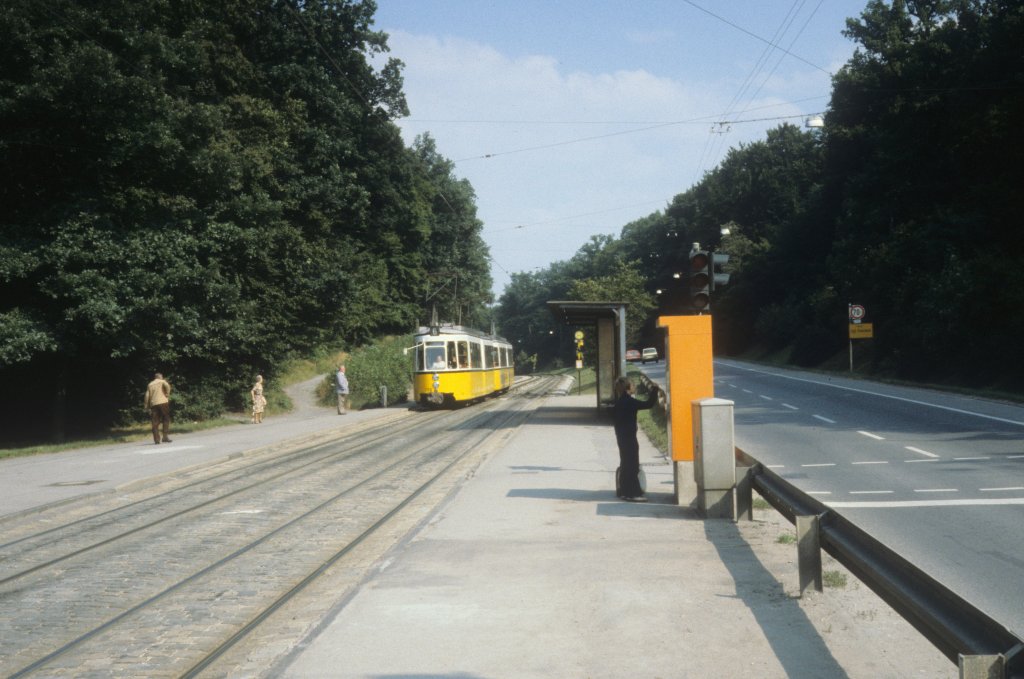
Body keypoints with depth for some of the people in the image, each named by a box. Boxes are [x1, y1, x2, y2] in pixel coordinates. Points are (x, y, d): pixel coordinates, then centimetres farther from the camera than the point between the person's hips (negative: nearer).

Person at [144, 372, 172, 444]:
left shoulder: (150, 384, 19)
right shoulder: (162, 381, 9)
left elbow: (147, 396, 11)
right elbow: (167, 386, -13)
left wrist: (147, 406, 12)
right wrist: (167, 395, -3)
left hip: (153, 404, 3)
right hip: (163, 402, -3)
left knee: (155, 422, 5)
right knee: (166, 419, 4)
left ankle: (156, 439, -1)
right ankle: (165, 437, -6)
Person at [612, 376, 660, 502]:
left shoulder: (620, 401, 9)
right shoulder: (628, 401, -19)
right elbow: (648, 404, -22)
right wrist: (654, 391, -10)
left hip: (622, 436, 10)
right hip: (629, 437, -10)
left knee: (626, 463, 16)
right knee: (632, 464, -7)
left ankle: (625, 491, 23)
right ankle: (632, 493, -6)